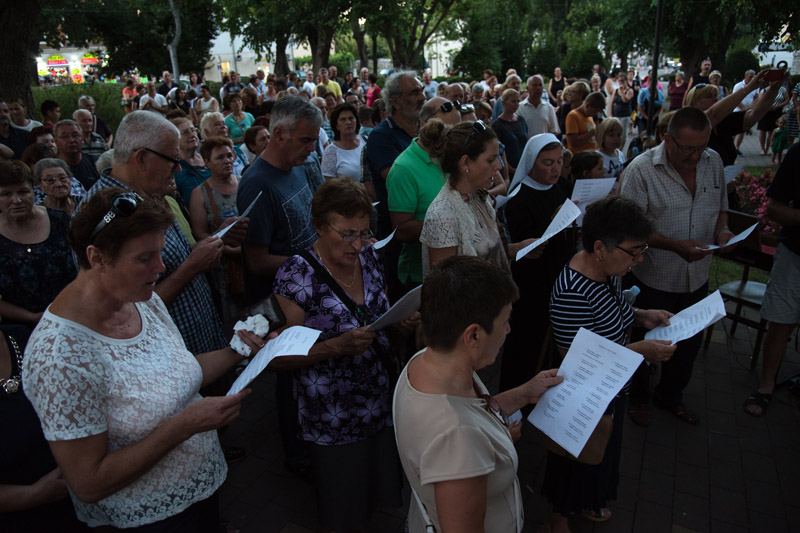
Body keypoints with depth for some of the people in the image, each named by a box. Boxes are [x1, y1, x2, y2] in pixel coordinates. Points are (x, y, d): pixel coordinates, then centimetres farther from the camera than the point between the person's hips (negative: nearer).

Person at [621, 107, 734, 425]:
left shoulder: (714, 162, 0)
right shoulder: (641, 169, -18)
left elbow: (721, 207, 13)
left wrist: (722, 230, -8)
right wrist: (676, 246, -28)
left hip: (697, 278, 5)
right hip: (654, 281, -5)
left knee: (689, 344, 20)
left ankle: (670, 396, 45)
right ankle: (638, 397, 40)